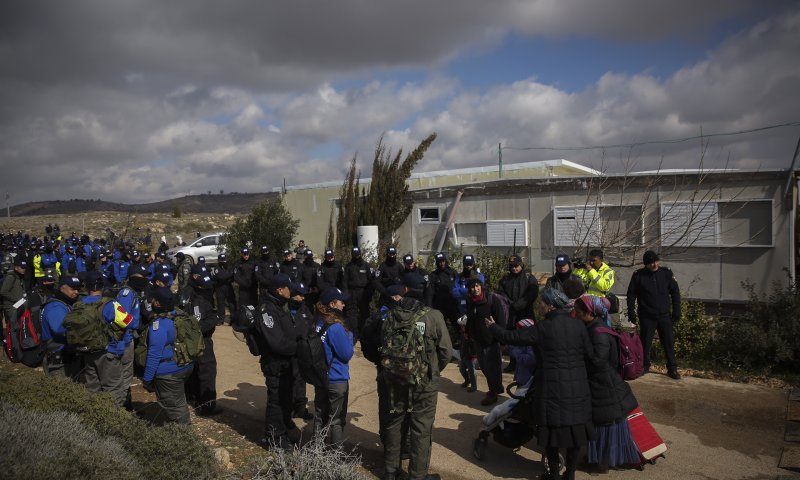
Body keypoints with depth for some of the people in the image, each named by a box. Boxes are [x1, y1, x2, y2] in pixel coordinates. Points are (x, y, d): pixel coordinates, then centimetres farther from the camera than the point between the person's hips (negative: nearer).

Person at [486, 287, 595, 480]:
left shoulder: (542, 328, -11)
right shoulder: (578, 324, -1)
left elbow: (511, 337, -6)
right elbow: (590, 355, -1)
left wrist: (492, 327, 10)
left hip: (553, 388, -3)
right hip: (578, 387, 4)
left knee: (552, 428, 11)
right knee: (574, 428, 14)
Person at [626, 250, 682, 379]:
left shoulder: (666, 273, 0)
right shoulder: (638, 275, -4)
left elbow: (675, 292, 6)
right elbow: (631, 294, 1)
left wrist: (676, 311, 2)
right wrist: (631, 313, -3)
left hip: (664, 315, 1)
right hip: (647, 316, -1)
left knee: (669, 342, 3)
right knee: (645, 342, 7)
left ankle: (672, 368, 14)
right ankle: (644, 366, 21)